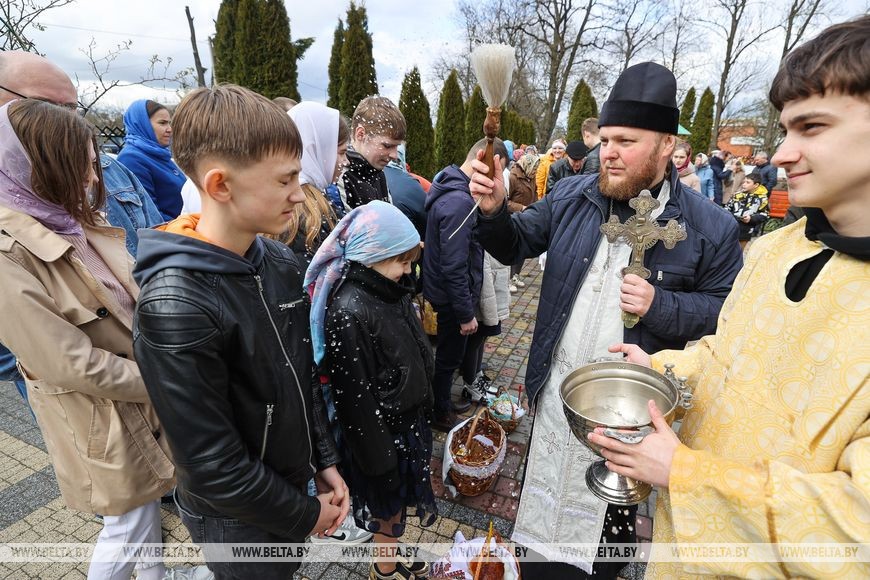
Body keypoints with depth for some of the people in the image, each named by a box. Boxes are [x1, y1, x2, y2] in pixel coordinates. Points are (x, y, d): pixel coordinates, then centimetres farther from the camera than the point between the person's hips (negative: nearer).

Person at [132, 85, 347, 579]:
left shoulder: (281, 261, -8)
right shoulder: (176, 302, -30)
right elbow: (212, 463, -25)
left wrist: (325, 463, 1)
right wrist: (305, 516, -13)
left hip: (293, 479, 6)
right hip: (238, 519, -5)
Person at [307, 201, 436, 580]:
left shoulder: (391, 290, -3)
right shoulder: (349, 313, -29)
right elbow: (356, 397, -24)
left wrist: (423, 405, 17)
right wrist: (379, 458, -15)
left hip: (409, 418, 8)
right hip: (383, 431, -7)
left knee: (399, 498, 25)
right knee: (389, 500, 17)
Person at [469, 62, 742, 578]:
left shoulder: (710, 227, -12)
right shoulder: (571, 197, -4)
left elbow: (725, 311, -6)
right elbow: (515, 245, 2)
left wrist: (660, 305, -24)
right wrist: (493, 210, -19)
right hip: (556, 386, 3)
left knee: (615, 506, 23)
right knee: (546, 487, 25)